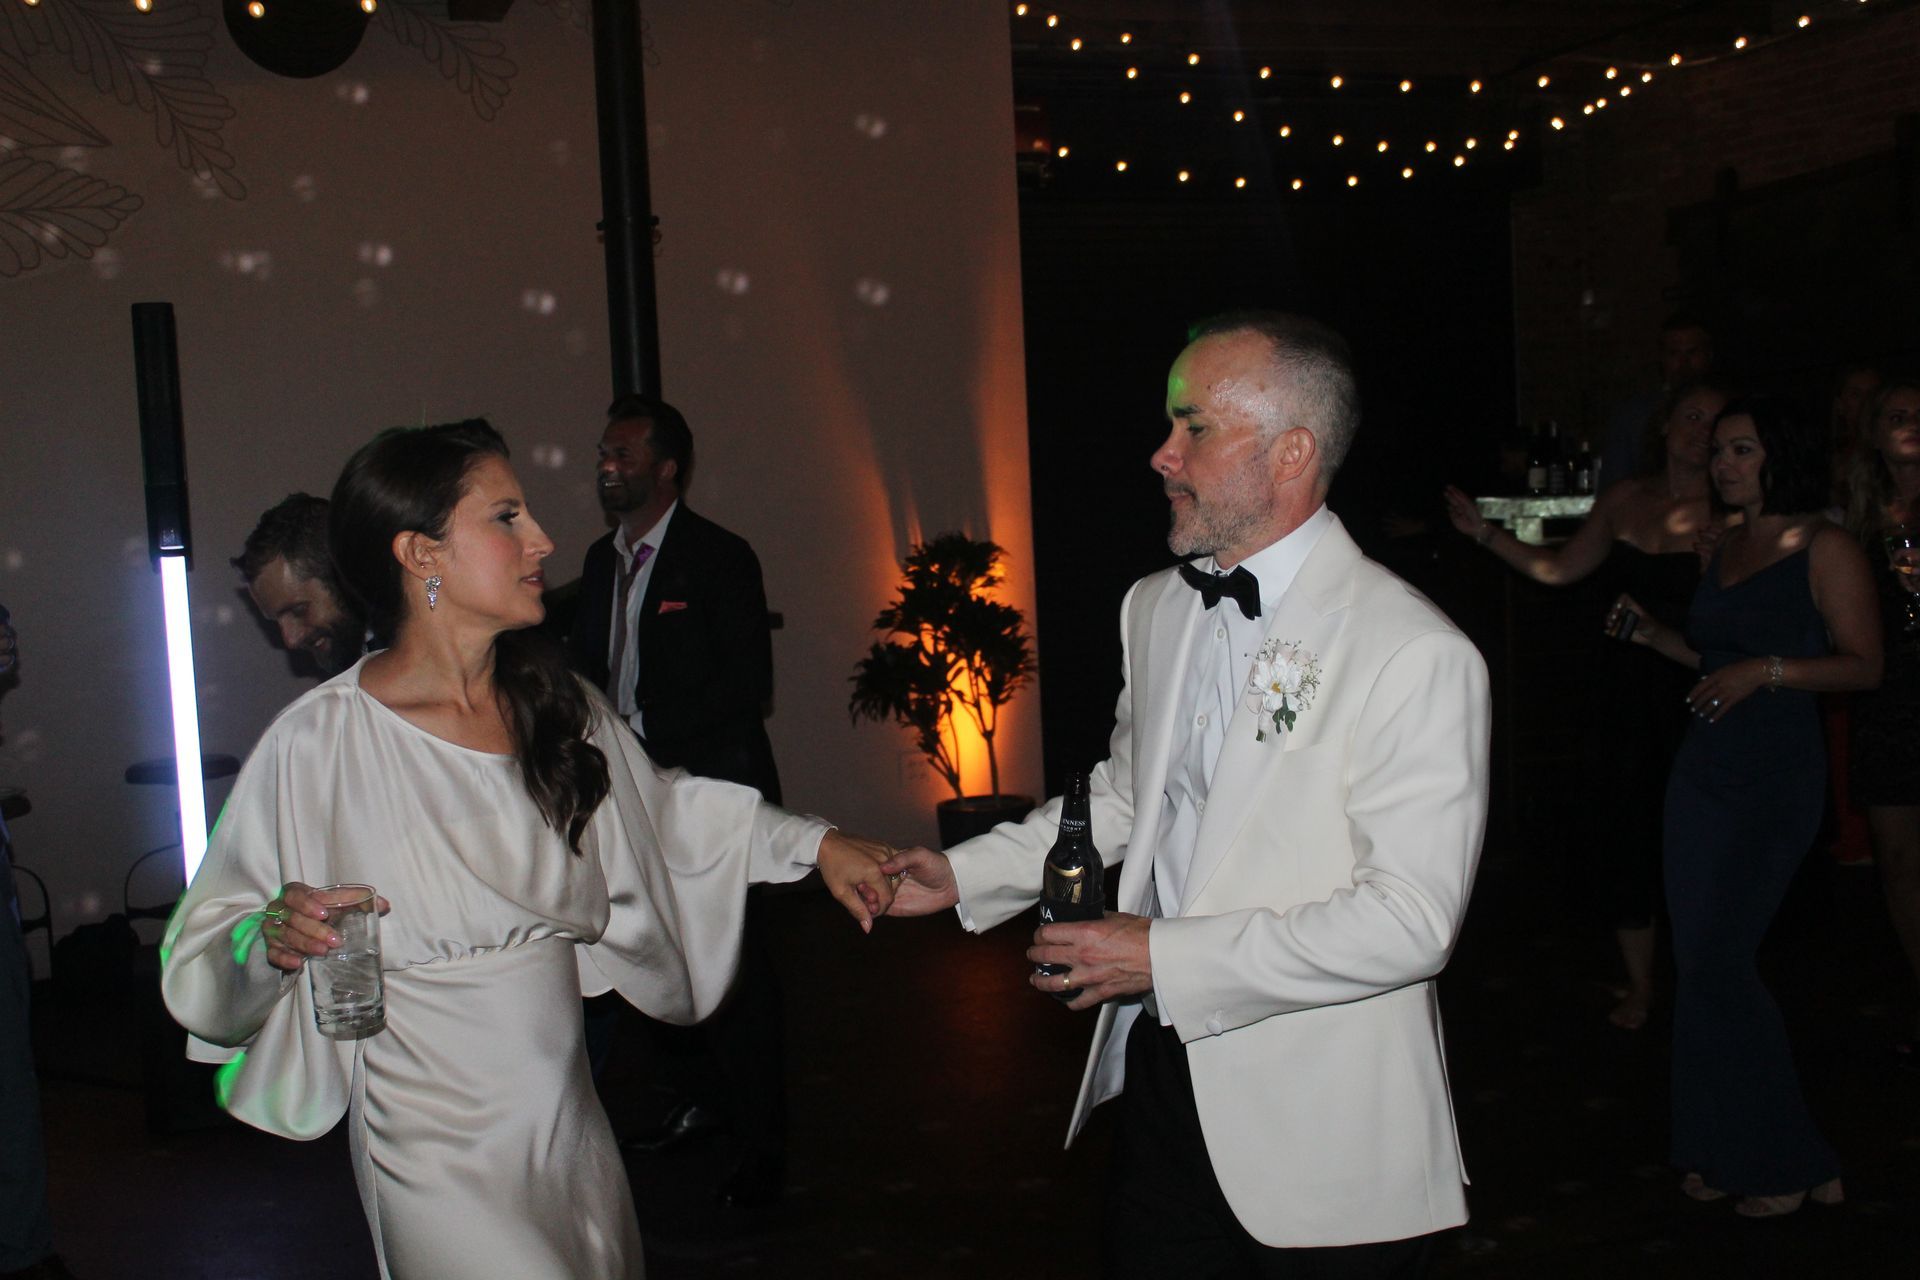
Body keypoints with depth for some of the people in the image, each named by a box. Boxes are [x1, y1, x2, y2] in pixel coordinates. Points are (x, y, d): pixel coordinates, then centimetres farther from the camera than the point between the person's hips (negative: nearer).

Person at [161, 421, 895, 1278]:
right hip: (441, 1153, -6)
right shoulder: (318, 741, -16)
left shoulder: (553, 702, 1)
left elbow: (661, 807, 16)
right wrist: (271, 937, -30)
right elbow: (206, 945, -9)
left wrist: (814, 843, 10)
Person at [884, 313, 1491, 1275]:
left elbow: (1410, 920, -22)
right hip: (1163, 1080, 6)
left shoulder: (1416, 655, -19)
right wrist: (967, 873, 9)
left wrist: (1166, 958, -21)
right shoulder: (1155, 608, 6)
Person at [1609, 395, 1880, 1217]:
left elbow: (1863, 665, -10)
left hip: (1776, 778, -7)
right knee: (1696, 962, 6)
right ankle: (1723, 1149, 18)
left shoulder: (1825, 548, -6)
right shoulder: (1727, 546, 15)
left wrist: (1766, 670, -21)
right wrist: (1654, 636, 9)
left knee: (1718, 961, -10)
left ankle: (1788, 1162, 6)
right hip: (1704, 769, 8)